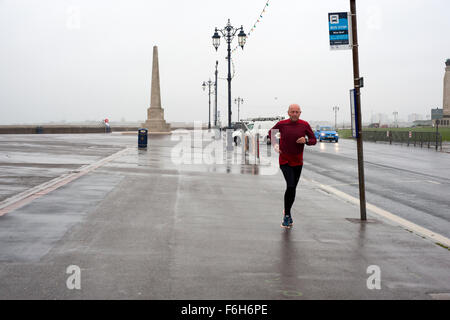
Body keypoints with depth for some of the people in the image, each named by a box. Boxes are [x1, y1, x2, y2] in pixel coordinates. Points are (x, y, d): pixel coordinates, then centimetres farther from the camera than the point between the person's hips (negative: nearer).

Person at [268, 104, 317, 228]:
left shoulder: (305, 125, -4)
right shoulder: (282, 124, -6)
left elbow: (314, 140, 3)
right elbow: (271, 132, 14)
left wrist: (306, 140, -19)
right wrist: (274, 145, 0)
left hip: (298, 162, 3)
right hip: (284, 161, -3)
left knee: (292, 188, 11)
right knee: (291, 186, -19)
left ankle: (287, 213, 33)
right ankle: (287, 214, -5)